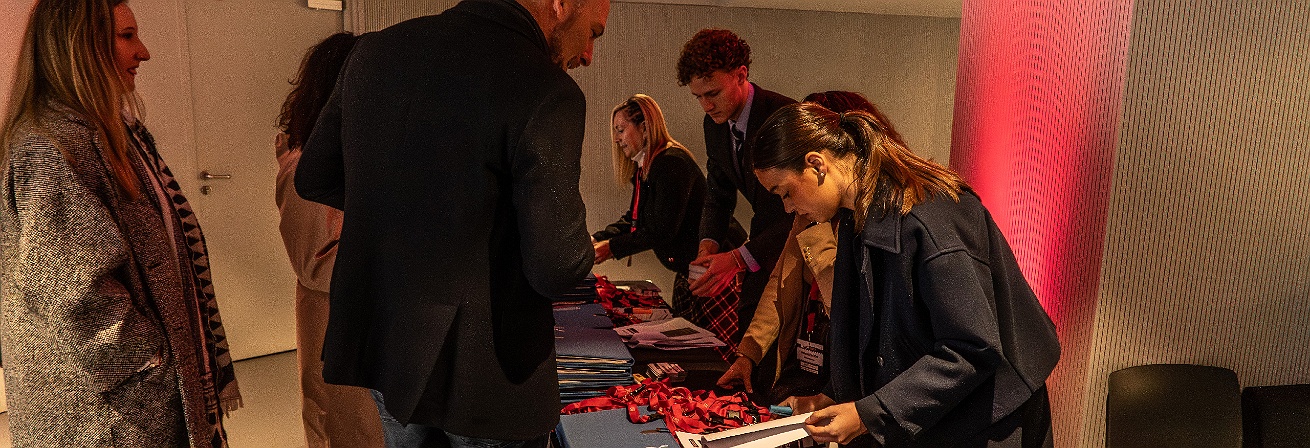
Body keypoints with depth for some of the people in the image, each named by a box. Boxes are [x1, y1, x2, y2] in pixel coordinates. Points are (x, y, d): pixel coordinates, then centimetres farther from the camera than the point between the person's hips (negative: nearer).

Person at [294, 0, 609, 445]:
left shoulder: (377, 48, -1)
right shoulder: (546, 93, -22)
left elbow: (313, 178, 9)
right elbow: (555, 269, -21)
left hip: (379, 342, 7)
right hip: (484, 371, -6)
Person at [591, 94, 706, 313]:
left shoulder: (672, 163, -21)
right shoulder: (645, 167, 12)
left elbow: (662, 231, -24)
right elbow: (633, 218, 13)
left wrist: (612, 248, -18)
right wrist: (596, 239, -1)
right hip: (686, 268, 10)